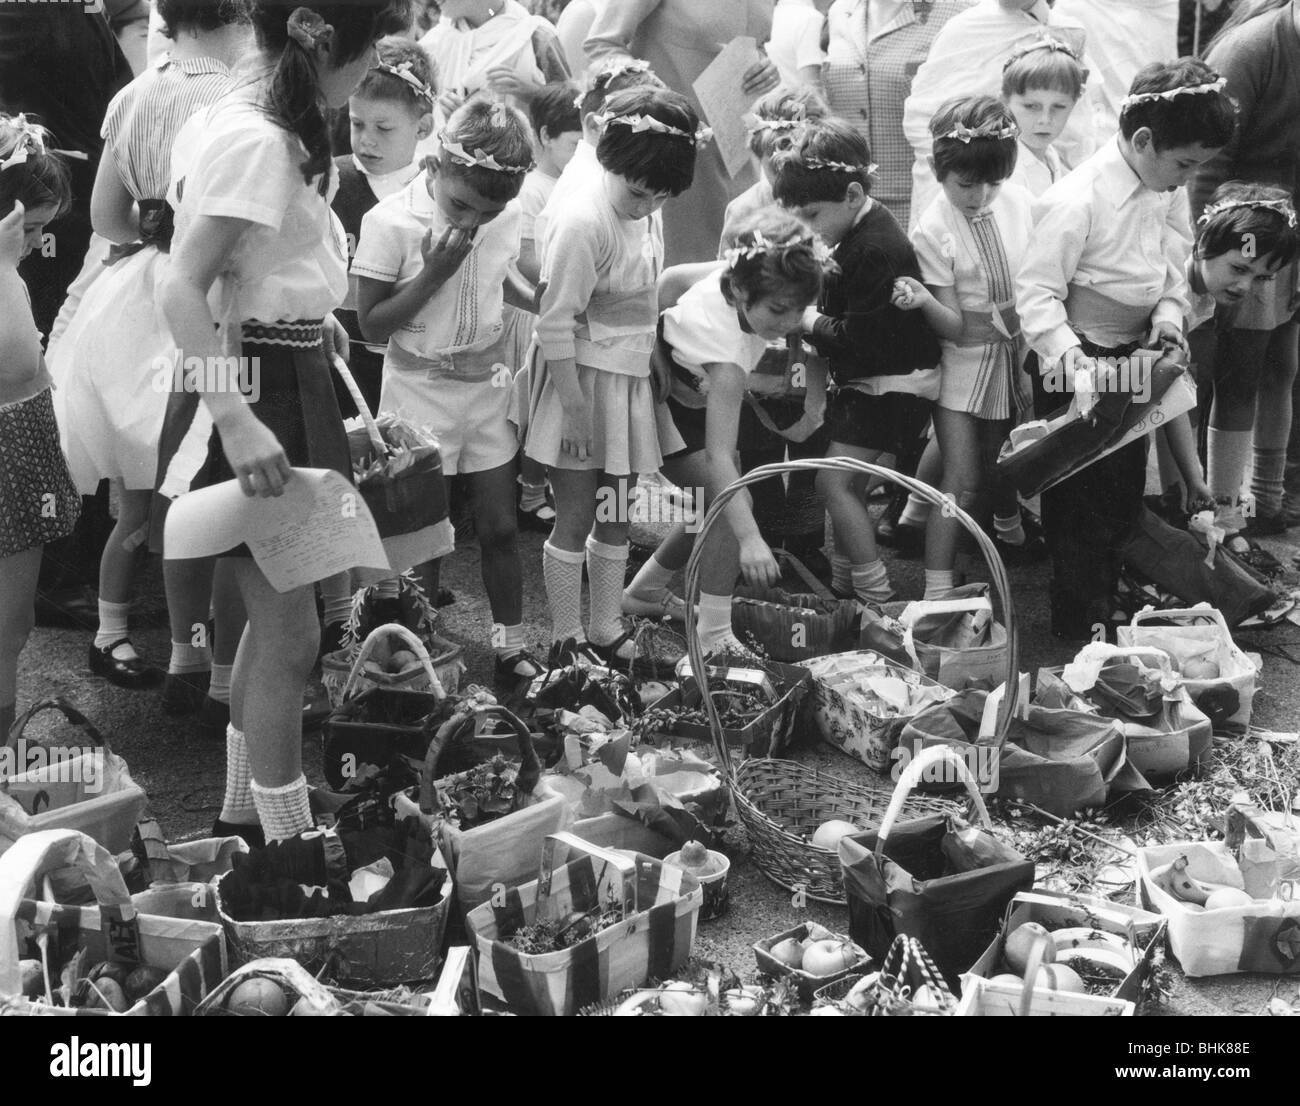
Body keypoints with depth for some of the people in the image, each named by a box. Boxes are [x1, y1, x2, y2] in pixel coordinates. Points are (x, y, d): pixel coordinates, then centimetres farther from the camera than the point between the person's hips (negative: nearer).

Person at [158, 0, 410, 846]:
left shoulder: (265, 127, 9)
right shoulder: (255, 141, -21)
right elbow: (183, 292, -27)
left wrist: (304, 315, 27)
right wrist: (237, 422, -34)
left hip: (286, 380, 11)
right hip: (254, 389, -11)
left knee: (277, 616, 19)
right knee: (291, 635, -4)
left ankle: (245, 813, 33)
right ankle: (289, 845, 7)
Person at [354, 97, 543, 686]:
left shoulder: (507, 217, -6)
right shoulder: (389, 222, -18)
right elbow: (371, 324, -15)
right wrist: (433, 272, -24)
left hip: (488, 387, 3)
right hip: (421, 392, -3)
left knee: (500, 525, 9)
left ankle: (511, 646, 23)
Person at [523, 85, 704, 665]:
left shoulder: (643, 212, 3)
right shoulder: (583, 221, -22)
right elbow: (555, 327, -21)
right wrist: (575, 410, -20)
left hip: (631, 380, 8)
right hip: (582, 380, -8)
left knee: (616, 519, 15)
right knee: (576, 520, 3)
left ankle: (606, 634, 28)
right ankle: (566, 641, 17)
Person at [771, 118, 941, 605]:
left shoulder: (875, 251, -25)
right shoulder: (862, 230, 6)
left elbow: (859, 339, -26)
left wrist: (811, 322, -11)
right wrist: (813, 317, -3)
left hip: (893, 385, -10)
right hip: (866, 380, 10)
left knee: (835, 480, -12)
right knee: (846, 482, 14)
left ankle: (877, 597, -5)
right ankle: (845, 585, 26)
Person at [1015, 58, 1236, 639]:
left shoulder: (1167, 188, -3)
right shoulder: (1077, 201, -27)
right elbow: (1037, 292, -25)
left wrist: (1168, 312, -4)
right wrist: (1070, 358, -34)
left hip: (1132, 355, 8)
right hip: (1076, 362, -8)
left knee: (1127, 484, 18)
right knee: (1081, 497, 2)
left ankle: (1108, 592, 37)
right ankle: (1078, 621, 16)